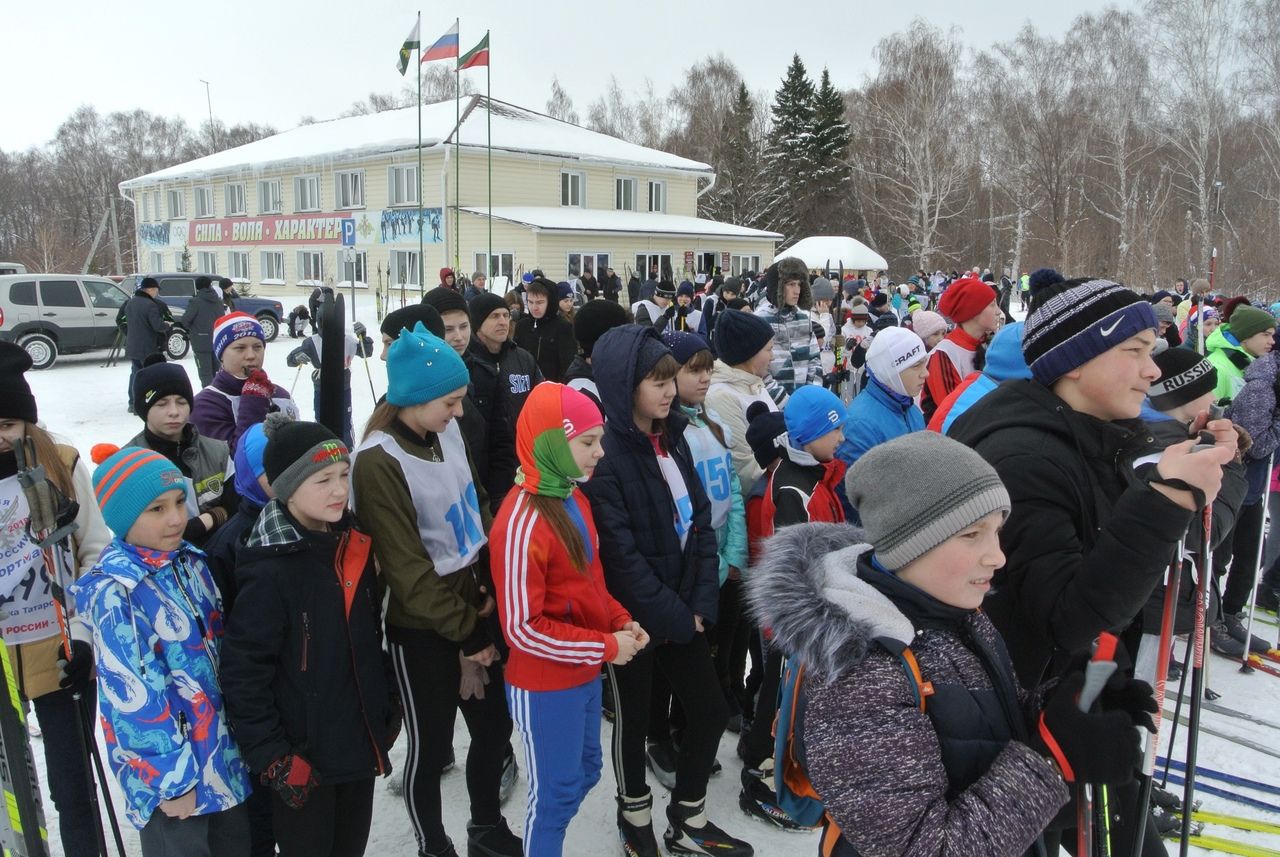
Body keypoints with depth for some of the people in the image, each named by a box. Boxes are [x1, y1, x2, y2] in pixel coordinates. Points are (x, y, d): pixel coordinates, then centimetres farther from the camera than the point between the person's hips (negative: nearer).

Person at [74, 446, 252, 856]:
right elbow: (133, 697, -20)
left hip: (223, 750, 7)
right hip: (166, 763, -7)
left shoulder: (190, 563, 1)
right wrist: (172, 778, -16)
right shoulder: (115, 593, -21)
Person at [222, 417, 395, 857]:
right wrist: (272, 758, -17)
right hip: (304, 759, -6)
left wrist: (387, 706, 14)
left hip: (361, 745, 7)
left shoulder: (353, 546, 1)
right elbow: (242, 672, -18)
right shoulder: (270, 572, -21)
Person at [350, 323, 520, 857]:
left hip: (473, 610, 7)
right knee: (430, 747, 10)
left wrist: (489, 593, 0)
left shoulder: (447, 434, 0)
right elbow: (408, 570, -19)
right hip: (422, 630, -6)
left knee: (495, 727, 18)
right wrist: (466, 634, -13)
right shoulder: (378, 463, -20)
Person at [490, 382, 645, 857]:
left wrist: (620, 620, -2)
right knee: (556, 791, 11)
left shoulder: (573, 497, 2)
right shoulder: (522, 522, -26)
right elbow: (522, 628, -24)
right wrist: (606, 647, -19)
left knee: (585, 773, 24)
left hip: (585, 674, 9)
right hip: (545, 686, -9)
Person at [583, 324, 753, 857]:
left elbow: (699, 520, 3)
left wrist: (701, 604, -5)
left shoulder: (672, 438, 3)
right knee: (634, 719, 13)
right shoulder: (605, 454, -19)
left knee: (709, 710, 13)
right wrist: (674, 616, -15)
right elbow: (621, 554, -22)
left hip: (682, 610, 7)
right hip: (632, 617, -6)